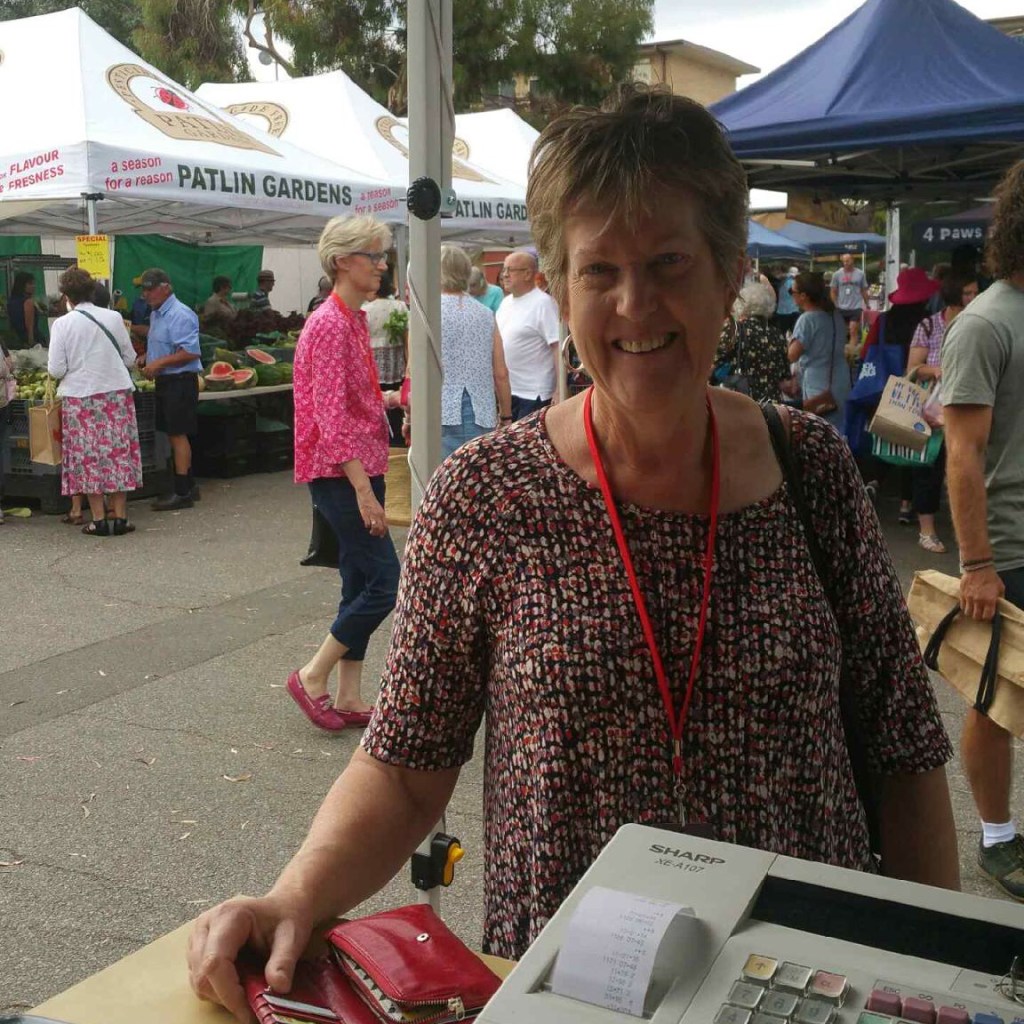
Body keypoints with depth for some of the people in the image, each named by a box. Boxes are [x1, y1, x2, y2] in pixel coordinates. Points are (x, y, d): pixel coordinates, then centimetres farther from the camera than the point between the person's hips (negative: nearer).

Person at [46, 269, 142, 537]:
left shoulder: (63, 324, -7)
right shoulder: (113, 318, -1)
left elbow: (56, 369, -7)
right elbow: (130, 359, 7)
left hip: (80, 397, -2)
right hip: (117, 394, 2)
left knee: (88, 457, 6)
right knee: (119, 455, 7)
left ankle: (99, 520, 7)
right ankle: (120, 517, 8)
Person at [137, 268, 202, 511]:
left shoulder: (180, 315, -17)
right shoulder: (156, 314, 15)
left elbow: (190, 352, -24)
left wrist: (159, 363, -23)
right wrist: (146, 357, 11)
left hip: (180, 381, -10)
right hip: (165, 381, 10)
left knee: (178, 435, -6)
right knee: (173, 435, 14)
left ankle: (182, 493, -1)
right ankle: (188, 486, 23)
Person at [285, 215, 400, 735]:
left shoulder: (355, 320, 13)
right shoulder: (330, 325, -16)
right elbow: (332, 417, -22)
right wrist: (364, 490, -25)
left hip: (360, 466, 10)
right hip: (340, 472, -10)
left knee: (361, 584, 11)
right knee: (384, 581, -8)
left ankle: (349, 699, 19)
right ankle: (312, 677, 7)